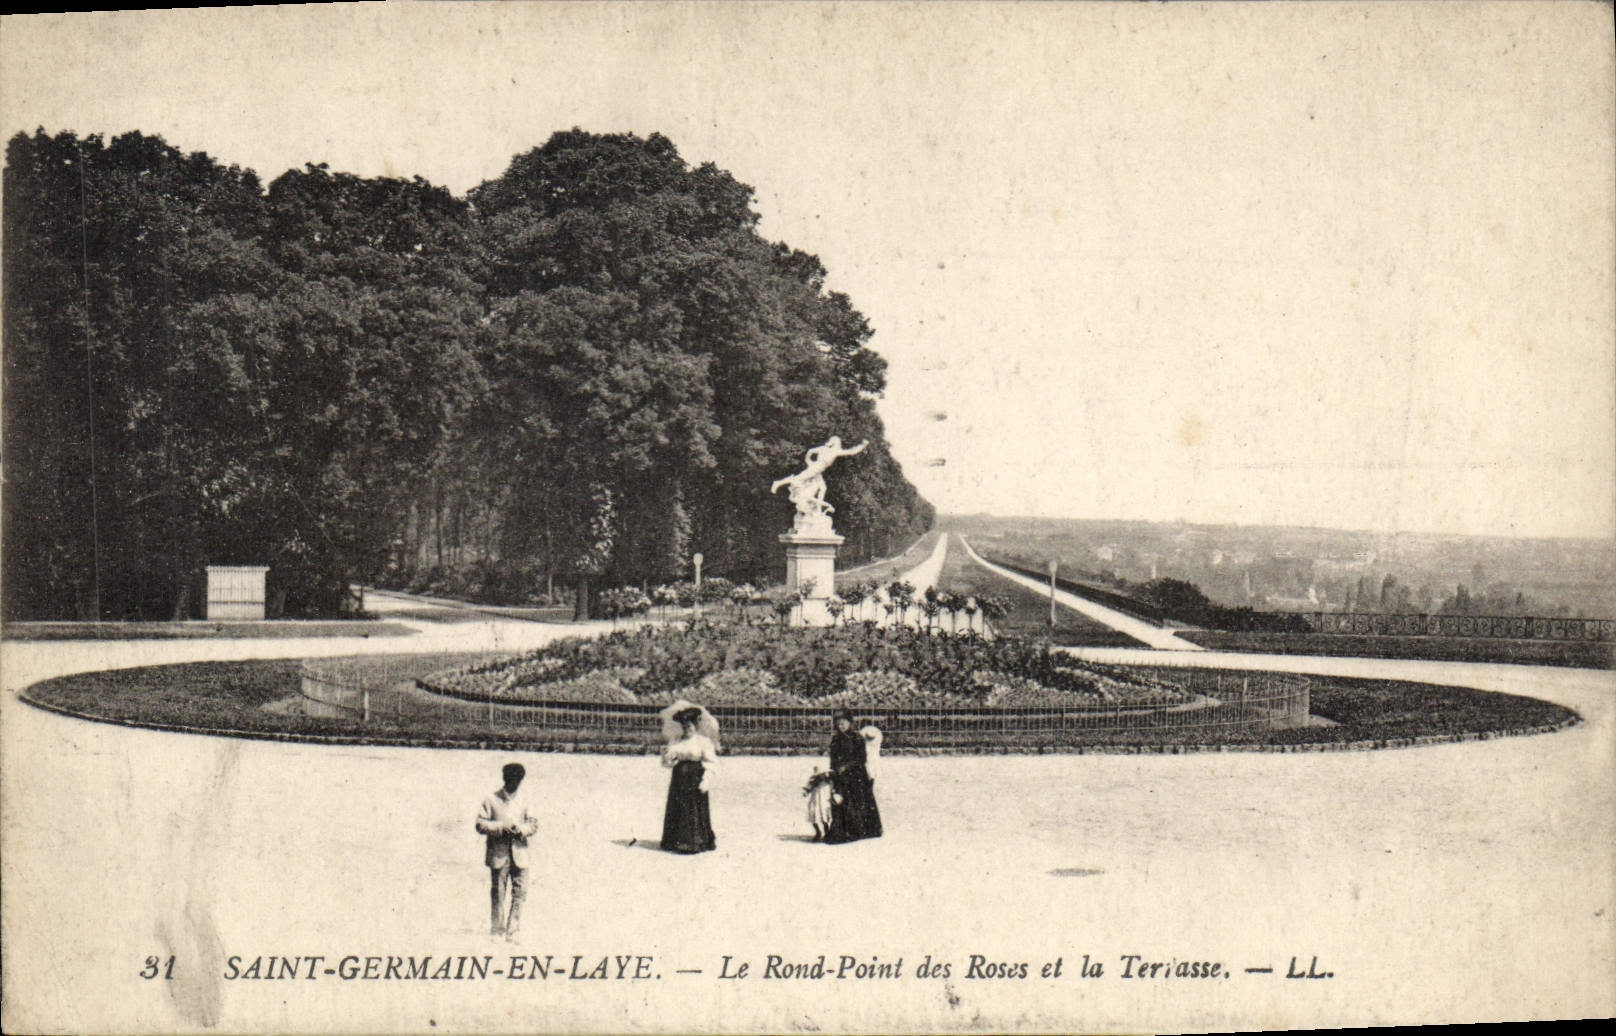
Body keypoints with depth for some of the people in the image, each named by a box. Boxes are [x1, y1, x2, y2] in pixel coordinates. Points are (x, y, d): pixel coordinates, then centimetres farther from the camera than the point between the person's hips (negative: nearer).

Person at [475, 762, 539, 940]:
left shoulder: (521, 804, 16)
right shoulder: (491, 801, 3)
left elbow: (533, 825, 14)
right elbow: (481, 825, -3)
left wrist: (521, 829, -7)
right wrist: (502, 827, -15)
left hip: (519, 854, 3)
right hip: (499, 855, -3)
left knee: (520, 892, -4)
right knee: (498, 894, 0)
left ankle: (513, 931, 1)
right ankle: (496, 930, 8)